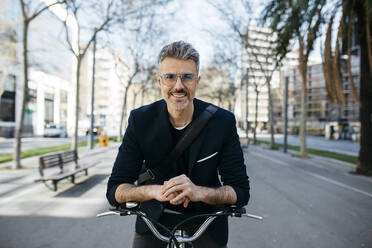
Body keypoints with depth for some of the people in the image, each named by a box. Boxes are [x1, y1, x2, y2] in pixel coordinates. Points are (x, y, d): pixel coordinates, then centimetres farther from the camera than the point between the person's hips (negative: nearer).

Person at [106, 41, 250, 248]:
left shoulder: (223, 121, -16)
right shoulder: (140, 120, -14)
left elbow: (241, 191, -14)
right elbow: (115, 191, -13)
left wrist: (199, 192, -34)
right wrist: (155, 190, -34)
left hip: (206, 225, 0)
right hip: (155, 222, 1)